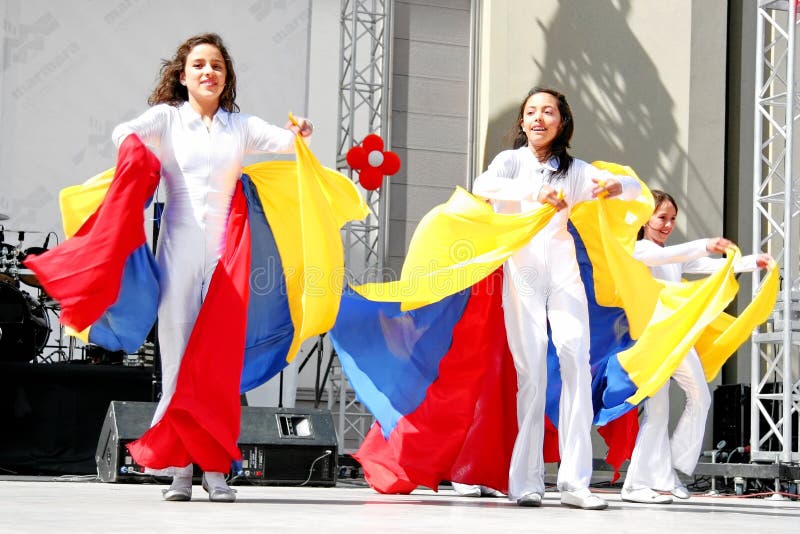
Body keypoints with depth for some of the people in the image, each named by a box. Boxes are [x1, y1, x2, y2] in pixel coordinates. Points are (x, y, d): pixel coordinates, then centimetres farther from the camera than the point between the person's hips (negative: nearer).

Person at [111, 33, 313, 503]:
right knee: (178, 353, -4)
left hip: (225, 250, 1)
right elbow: (126, 134, -6)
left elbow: (281, 140, 2)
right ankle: (179, 468, -2)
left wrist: (299, 134, -20)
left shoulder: (241, 125, 16)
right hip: (179, 247, -1)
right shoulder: (167, 118, 11)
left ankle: (215, 468, 0)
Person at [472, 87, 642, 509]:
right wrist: (533, 193, -31)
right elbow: (483, 186, -14)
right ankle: (527, 481, -6)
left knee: (576, 358, -15)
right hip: (521, 271, -2)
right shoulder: (511, 161, 8)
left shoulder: (575, 171, 15)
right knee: (531, 371, -10)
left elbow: (635, 188, 9)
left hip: (562, 272, 2)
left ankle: (574, 480, -16)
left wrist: (616, 186, -15)